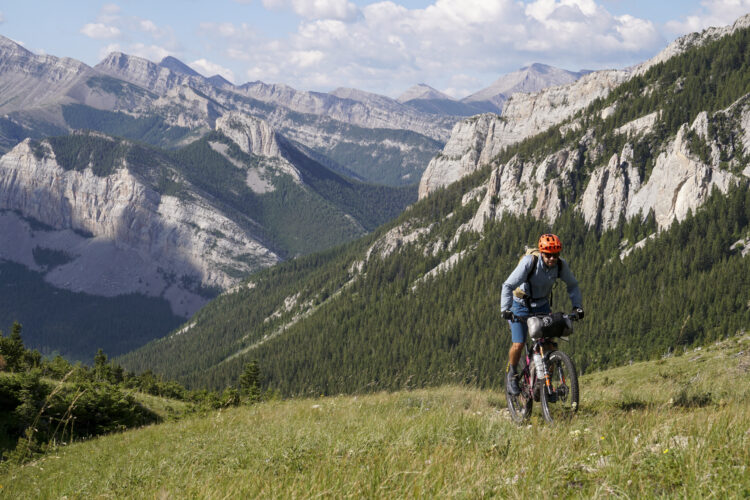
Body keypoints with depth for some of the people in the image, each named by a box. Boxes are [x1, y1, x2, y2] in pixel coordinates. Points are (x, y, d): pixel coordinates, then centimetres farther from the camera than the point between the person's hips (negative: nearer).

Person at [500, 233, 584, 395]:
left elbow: (572, 285, 1)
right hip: (521, 304, -4)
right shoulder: (529, 262, -29)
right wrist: (505, 309, -40)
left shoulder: (561, 265, -17)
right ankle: (511, 374, 12)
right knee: (518, 344, -14)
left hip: (542, 305, 4)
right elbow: (508, 285, -30)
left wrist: (577, 306, -12)